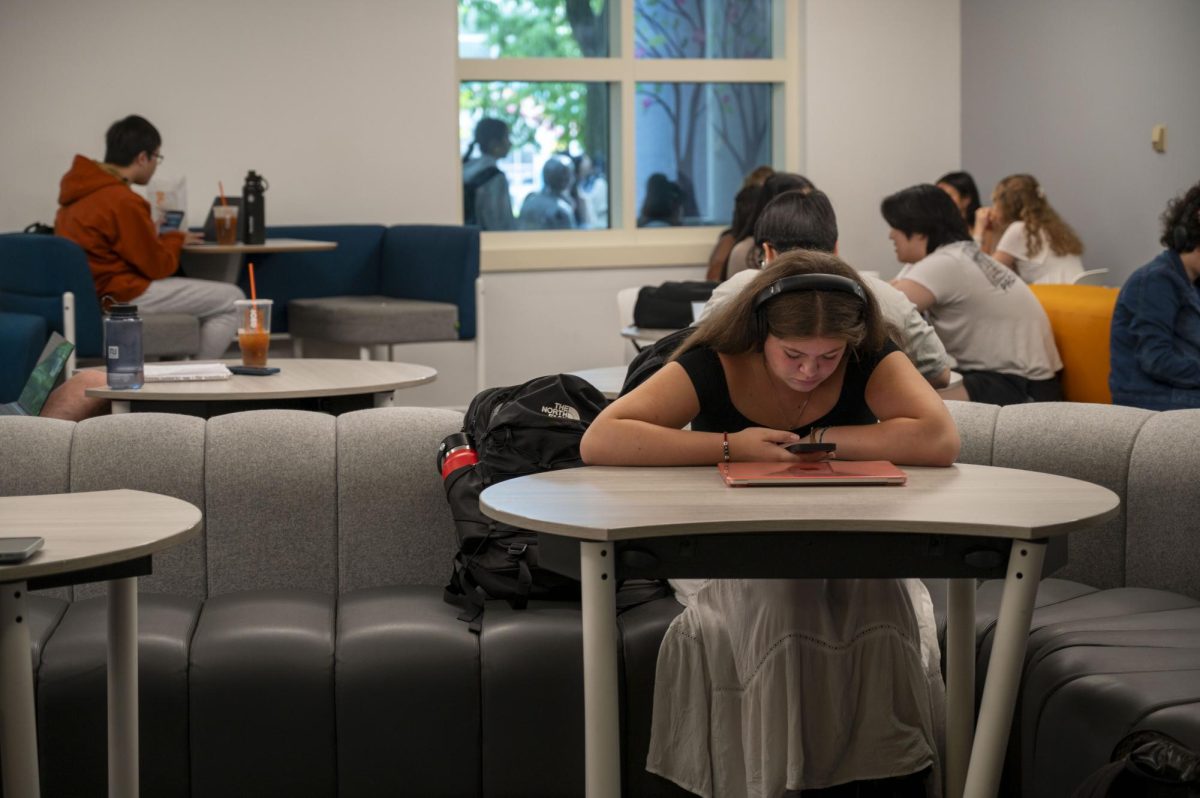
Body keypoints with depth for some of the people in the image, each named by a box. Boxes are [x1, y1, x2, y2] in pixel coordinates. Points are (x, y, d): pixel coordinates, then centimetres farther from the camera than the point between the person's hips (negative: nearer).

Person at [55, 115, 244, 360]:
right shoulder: (123, 201, -22)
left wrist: (157, 237, 9)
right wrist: (176, 239, 5)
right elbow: (158, 266, -13)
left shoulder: (81, 188, 6)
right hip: (121, 294, -10)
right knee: (231, 300, -7)